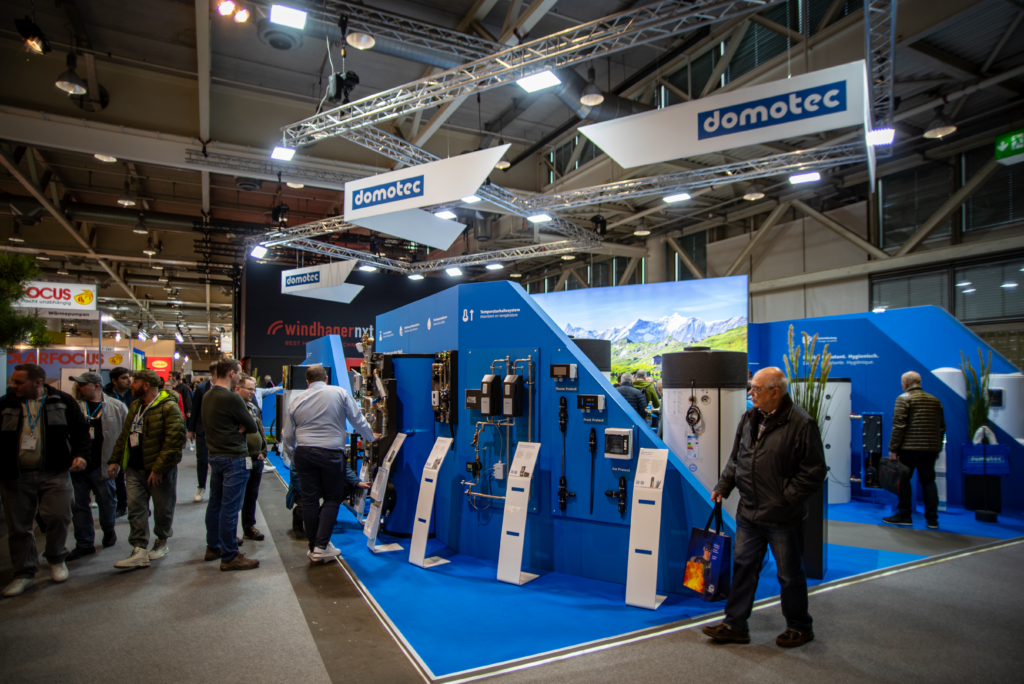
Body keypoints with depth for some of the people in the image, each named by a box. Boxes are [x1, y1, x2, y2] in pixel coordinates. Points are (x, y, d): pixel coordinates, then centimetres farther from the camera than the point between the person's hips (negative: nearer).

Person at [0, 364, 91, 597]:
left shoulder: (62, 401, 2)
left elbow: (81, 430, 7)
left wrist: (81, 455, -6)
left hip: (55, 473, -2)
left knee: (58, 517, -5)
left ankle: (56, 559, 21)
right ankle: (25, 572, 22)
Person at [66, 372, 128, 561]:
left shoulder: (117, 407, -3)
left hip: (102, 465, -3)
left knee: (107, 502, 9)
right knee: (78, 505, 9)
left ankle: (108, 530, 36)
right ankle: (84, 544, 21)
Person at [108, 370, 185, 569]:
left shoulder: (168, 407, -16)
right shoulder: (135, 407, 13)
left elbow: (174, 439, -22)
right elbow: (124, 436, 20)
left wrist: (159, 468, -23)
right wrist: (115, 460, 13)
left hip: (159, 470, -7)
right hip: (135, 469, 8)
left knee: (163, 510, 8)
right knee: (135, 509, 3)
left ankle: (162, 543, 28)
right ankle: (139, 552, 6)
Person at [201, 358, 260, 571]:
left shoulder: (207, 396, 7)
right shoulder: (231, 398, -19)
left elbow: (206, 423, 13)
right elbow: (252, 426, -14)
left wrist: (234, 427, -2)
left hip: (215, 456, 9)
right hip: (234, 458, -9)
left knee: (215, 504, 18)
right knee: (230, 508, -4)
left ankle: (213, 547, 31)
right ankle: (229, 557, 3)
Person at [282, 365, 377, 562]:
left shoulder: (297, 400, 10)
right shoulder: (340, 393, 1)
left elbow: (288, 437, 14)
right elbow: (357, 420, 5)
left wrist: (294, 460, 28)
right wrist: (371, 437, 22)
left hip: (304, 453, 3)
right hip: (331, 454, -3)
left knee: (309, 500, 9)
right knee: (332, 499, 9)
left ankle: (313, 547, 17)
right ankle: (321, 546, 3)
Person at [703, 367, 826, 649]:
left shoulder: (801, 423, -15)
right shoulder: (750, 418, 6)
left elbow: (814, 472, -13)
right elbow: (736, 459, 16)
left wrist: (786, 498, -16)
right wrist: (723, 487, 9)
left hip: (783, 518, -6)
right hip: (748, 512, 6)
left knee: (790, 574, 11)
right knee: (743, 567, 12)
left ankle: (799, 628, 32)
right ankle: (735, 625, 24)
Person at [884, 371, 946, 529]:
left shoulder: (904, 398, -7)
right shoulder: (935, 400, 13)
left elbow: (899, 426, -14)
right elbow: (942, 427, 15)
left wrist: (893, 448, -10)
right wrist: (937, 447, 22)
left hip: (909, 447, -6)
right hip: (931, 449, 6)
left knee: (903, 480, 4)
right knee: (928, 481, 11)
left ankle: (904, 515, 8)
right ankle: (932, 518, 10)